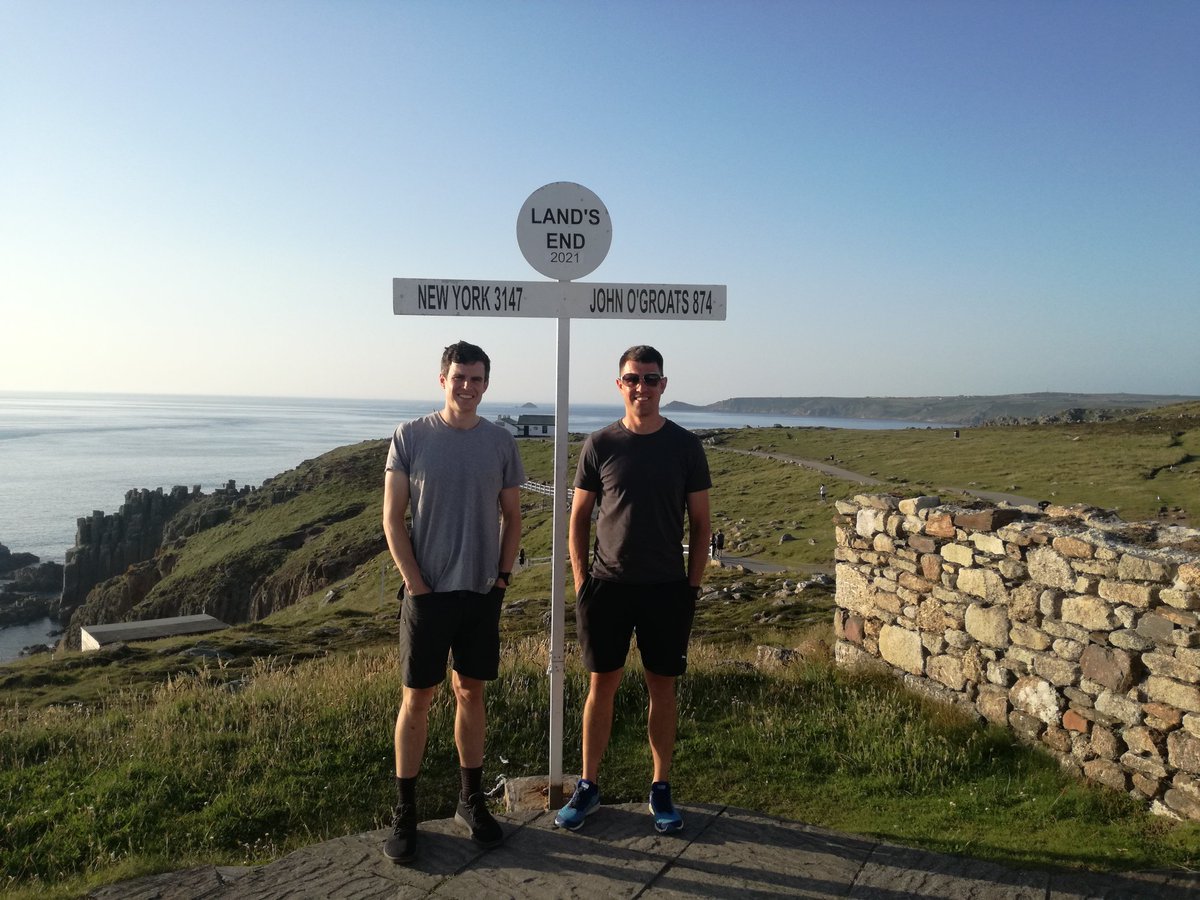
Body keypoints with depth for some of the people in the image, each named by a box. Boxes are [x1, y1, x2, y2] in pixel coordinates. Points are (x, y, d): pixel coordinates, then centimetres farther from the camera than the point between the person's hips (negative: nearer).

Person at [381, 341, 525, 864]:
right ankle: (404, 814, 17)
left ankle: (471, 802, 27)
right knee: (417, 698, 4)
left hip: (482, 592, 3)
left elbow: (512, 518, 11)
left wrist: (503, 576, 1)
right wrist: (416, 584, -10)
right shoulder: (410, 437, -3)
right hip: (426, 591, -2)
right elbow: (392, 518, -4)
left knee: (471, 694, 13)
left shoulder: (500, 442, 4)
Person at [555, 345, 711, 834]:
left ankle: (661, 789, 24)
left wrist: (693, 584, 0)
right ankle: (588, 785, 22)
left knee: (662, 688, 8)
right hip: (608, 585, 0)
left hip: (666, 588, 0)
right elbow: (579, 517, 5)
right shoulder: (599, 445, 0)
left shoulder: (685, 446, 1)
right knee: (602, 684, 7)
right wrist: (581, 580, 0)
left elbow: (700, 522, 5)